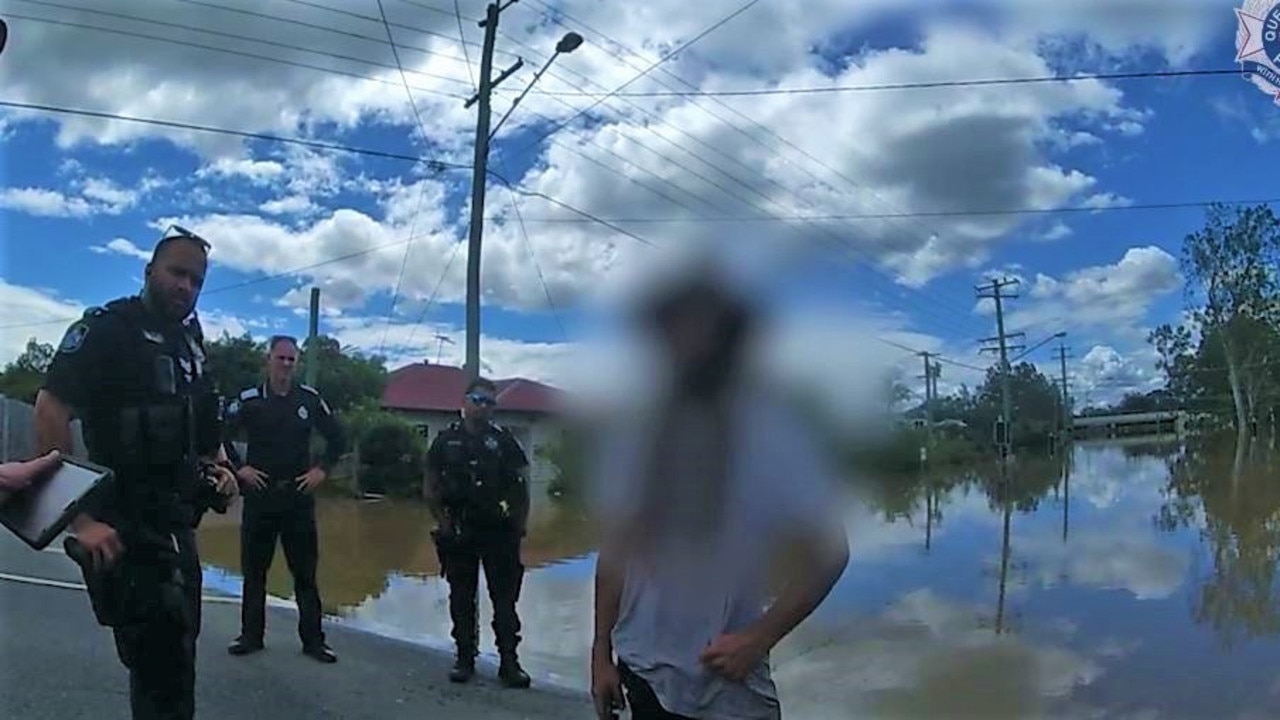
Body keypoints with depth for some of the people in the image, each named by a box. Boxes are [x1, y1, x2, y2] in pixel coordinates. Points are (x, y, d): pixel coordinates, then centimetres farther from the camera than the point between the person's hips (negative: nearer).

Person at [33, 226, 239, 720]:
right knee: (164, 667, -7)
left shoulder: (191, 345, 13)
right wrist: (82, 517, -25)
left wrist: (218, 469, 5)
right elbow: (50, 413, -20)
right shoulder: (107, 329, -10)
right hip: (127, 528, -8)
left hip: (177, 526, 8)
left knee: (173, 656, 19)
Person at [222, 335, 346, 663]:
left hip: (299, 496, 0)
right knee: (254, 569, 9)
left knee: (305, 571, 4)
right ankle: (251, 636, 21)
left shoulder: (310, 399, 3)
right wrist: (239, 468, -5)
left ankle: (313, 639, 10)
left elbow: (337, 438, 11)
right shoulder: (249, 399, -1)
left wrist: (322, 469, 2)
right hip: (259, 495, 0)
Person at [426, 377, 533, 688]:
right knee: (461, 599, 9)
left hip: (498, 531, -1)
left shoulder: (502, 439, 1)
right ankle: (465, 658, 20)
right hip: (459, 533, 1)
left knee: (505, 598, 1)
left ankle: (509, 662, 7)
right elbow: (431, 487, 8)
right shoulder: (446, 440, 4)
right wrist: (443, 523, -1)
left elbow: (521, 484, 3)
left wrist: (519, 525, -3)